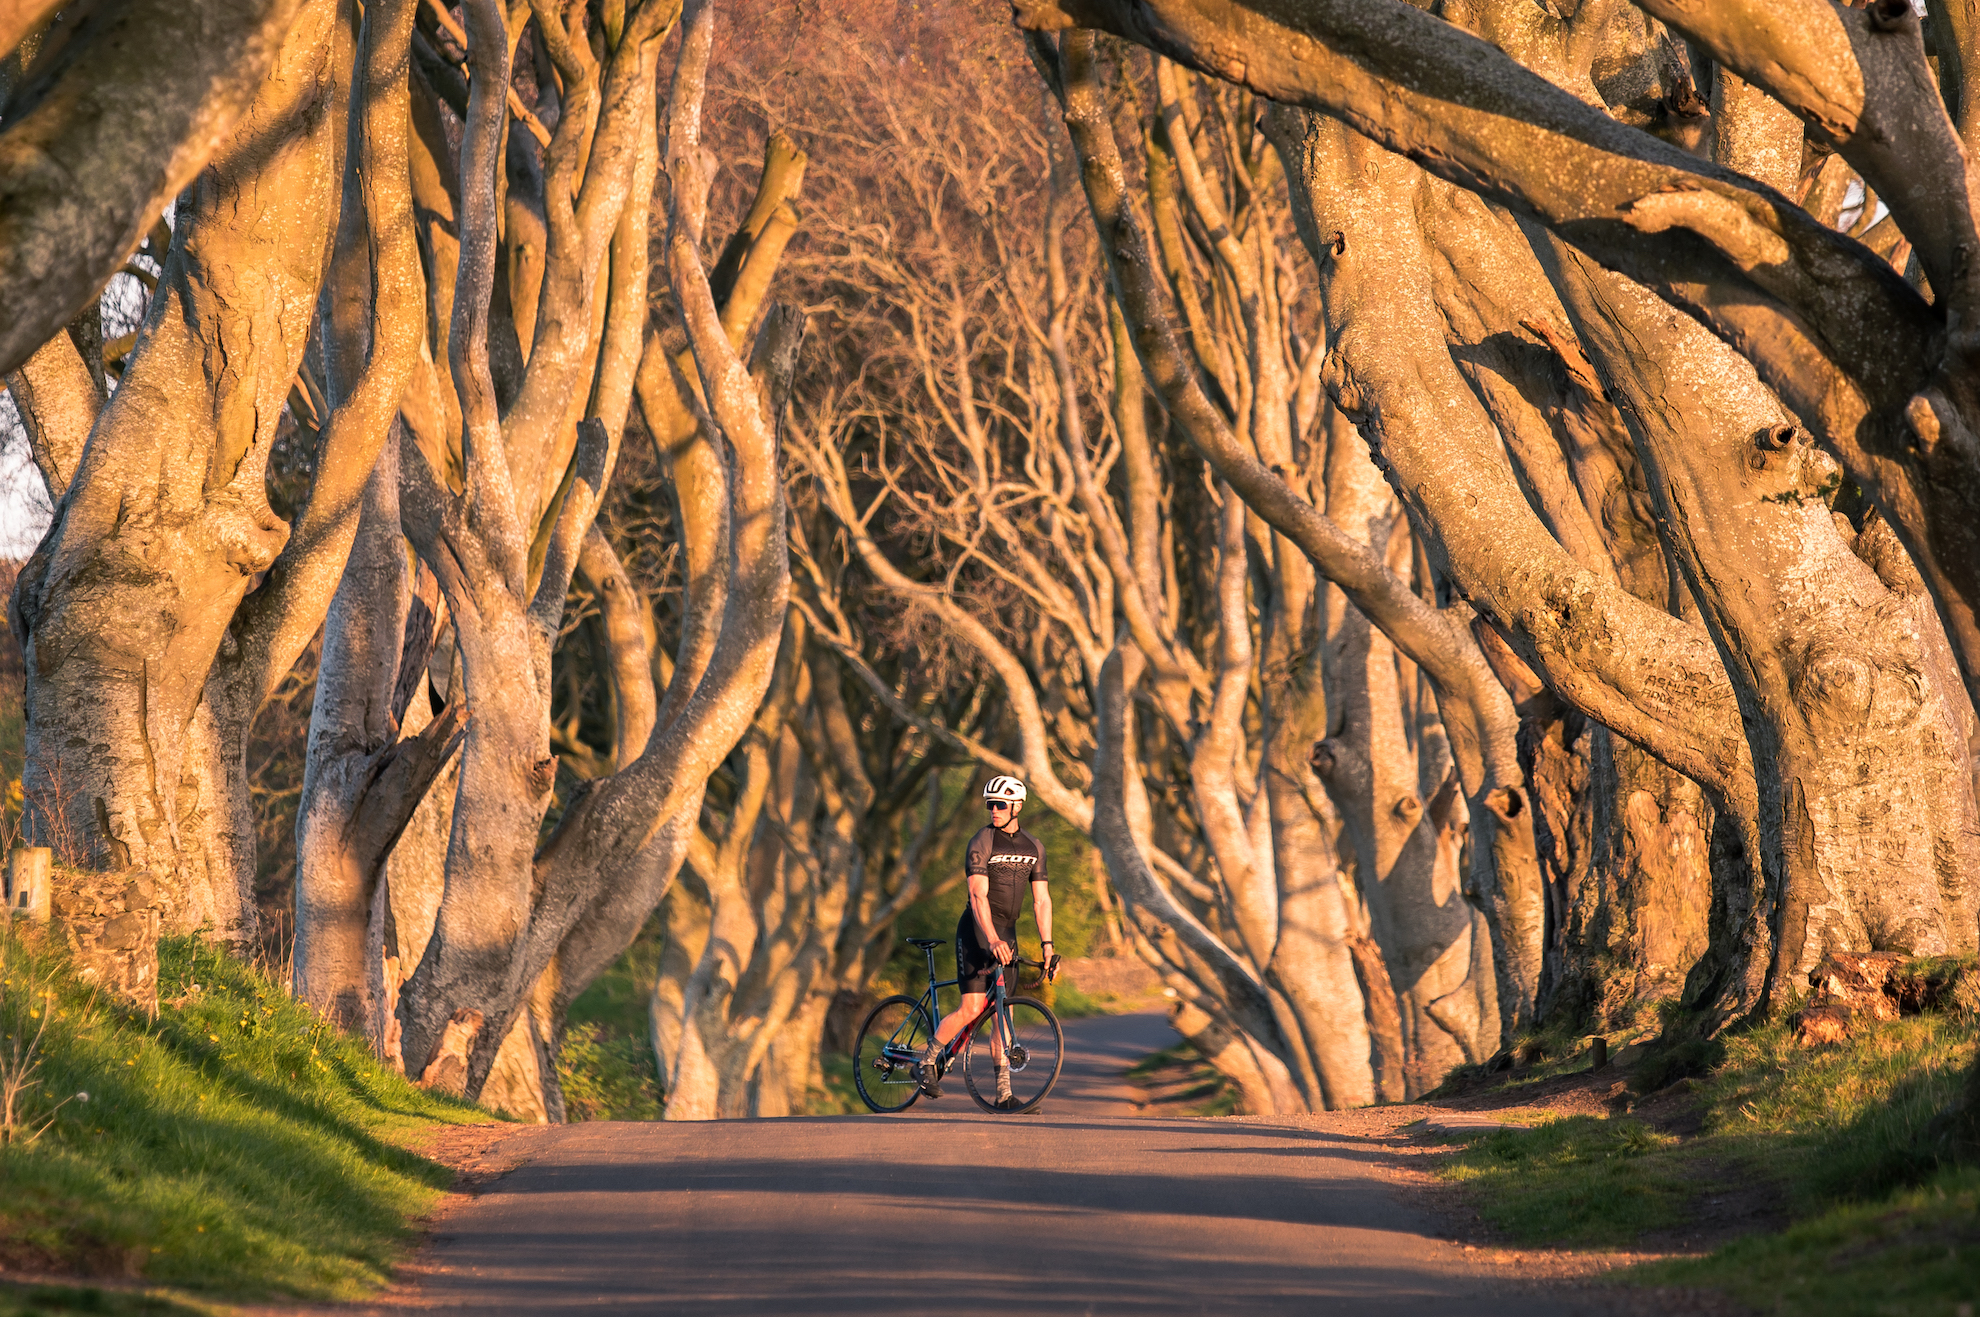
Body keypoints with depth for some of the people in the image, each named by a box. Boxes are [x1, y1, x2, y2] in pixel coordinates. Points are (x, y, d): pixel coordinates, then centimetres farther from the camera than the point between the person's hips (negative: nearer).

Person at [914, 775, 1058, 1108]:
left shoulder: (1034, 848, 7)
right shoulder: (981, 843, -11)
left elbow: (1041, 900, 7)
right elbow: (978, 895, -21)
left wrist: (1047, 945, -2)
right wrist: (992, 940, -33)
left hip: (1007, 934, 5)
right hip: (977, 932, -5)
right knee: (972, 1009, -13)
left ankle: (1004, 1094, 0)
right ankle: (926, 1064, 6)